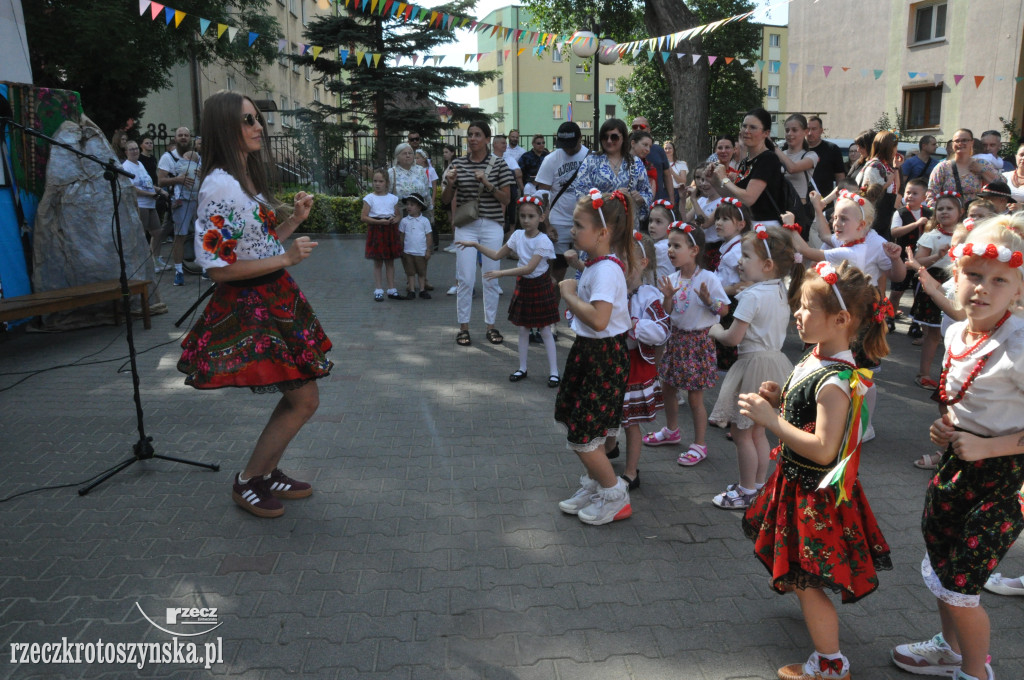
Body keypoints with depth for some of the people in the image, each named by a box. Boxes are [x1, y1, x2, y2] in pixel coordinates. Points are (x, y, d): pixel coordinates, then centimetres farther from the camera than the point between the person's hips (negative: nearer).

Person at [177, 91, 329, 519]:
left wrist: (295, 220, 6)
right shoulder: (220, 186, -19)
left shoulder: (247, 178, 12)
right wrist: (286, 259, -22)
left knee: (297, 398, 14)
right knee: (304, 399, -4)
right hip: (251, 307, -10)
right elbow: (219, 268, -21)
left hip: (275, 300, 10)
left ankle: (267, 473, 29)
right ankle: (247, 483, 12)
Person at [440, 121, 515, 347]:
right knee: (465, 279, -1)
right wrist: (450, 184, -13)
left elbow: (506, 199, -2)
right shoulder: (457, 163, 5)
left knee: (491, 278, 6)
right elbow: (445, 200, 6)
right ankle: (463, 327, 11)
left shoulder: (498, 163, 1)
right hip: (466, 226, 1)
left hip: (492, 226, 0)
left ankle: (491, 326, 18)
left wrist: (487, 184, -16)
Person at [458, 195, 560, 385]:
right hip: (523, 285, 5)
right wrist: (476, 245, -1)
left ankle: (553, 371, 8)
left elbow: (529, 268, -27)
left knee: (545, 330, 1)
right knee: (523, 328, 12)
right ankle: (522, 368, 23)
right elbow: (497, 255, 8)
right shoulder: (518, 235, -1)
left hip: (540, 286, -5)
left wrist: (501, 273, -30)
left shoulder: (543, 241, -20)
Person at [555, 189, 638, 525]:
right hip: (589, 352, 10)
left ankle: (615, 496, 17)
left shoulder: (605, 270, -23)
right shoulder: (597, 264, 8)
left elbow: (598, 319, -35)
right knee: (583, 429, 19)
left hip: (604, 356, -10)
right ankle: (594, 486, 37)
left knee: (582, 436, -1)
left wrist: (569, 295, -23)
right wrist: (573, 290, 4)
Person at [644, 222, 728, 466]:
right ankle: (671, 431, 42)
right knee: (668, 387, 19)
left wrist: (708, 301, -29)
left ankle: (699, 445, 18)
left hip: (697, 341, -7)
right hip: (676, 338, 7)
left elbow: (724, 310, -11)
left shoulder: (708, 279, -16)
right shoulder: (672, 279, 0)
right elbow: (667, 312, 4)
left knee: (695, 396, 2)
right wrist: (667, 296, -15)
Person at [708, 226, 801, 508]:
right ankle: (759, 484, 29)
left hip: (754, 364, -9)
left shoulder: (752, 296, -21)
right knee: (757, 432, 19)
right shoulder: (781, 291, 6)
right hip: (774, 359, 9)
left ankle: (747, 491, 13)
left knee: (741, 432, 3)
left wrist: (716, 330, -1)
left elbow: (733, 338, -21)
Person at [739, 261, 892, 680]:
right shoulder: (815, 358, 0)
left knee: (805, 580, 5)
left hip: (814, 493, -9)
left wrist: (771, 420, -30)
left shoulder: (835, 382, -29)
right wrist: (779, 401, -3)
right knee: (796, 567, 29)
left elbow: (823, 449, -33)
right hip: (797, 479, 9)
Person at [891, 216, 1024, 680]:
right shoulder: (955, 334, 0)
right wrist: (946, 430, 2)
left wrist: (986, 446, -23)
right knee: (938, 569, 22)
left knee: (959, 585, 1)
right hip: (958, 462, 8)